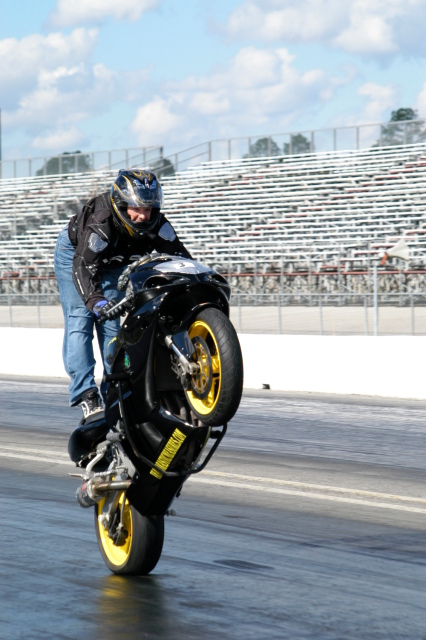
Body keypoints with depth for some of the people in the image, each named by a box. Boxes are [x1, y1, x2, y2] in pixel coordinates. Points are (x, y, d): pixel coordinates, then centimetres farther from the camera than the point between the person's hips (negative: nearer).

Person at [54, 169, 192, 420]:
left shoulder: (156, 223, -26)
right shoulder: (101, 223, -40)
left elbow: (178, 254, -22)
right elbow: (83, 265, -47)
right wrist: (95, 300, -62)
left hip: (113, 264, 5)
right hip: (75, 254, -5)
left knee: (112, 324, 1)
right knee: (80, 321, -17)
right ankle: (86, 394, -25)